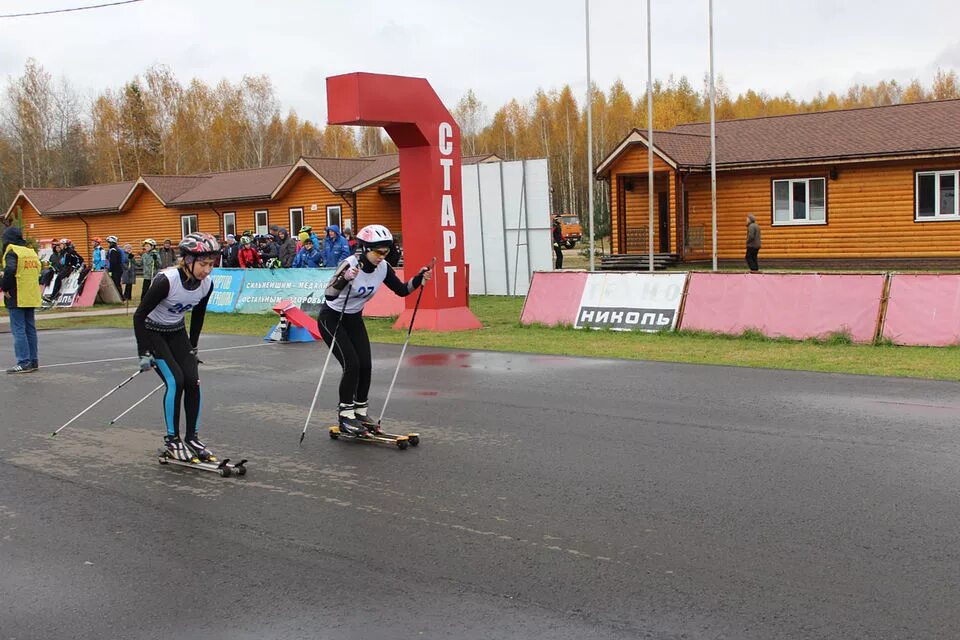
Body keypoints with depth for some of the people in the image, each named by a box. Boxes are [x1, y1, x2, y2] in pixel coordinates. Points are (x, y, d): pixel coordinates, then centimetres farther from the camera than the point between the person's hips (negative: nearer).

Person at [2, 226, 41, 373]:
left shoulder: (11, 252, -11)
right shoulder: (31, 252, 12)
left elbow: (10, 270, -27)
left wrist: (4, 287, -15)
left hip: (17, 299, -7)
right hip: (31, 298, 7)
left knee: (18, 330, -4)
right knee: (30, 329, 13)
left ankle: (24, 362, -6)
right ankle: (33, 361, 17)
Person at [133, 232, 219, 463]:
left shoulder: (207, 284, -12)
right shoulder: (167, 280, -30)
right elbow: (139, 315, -24)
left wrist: (193, 347, 12)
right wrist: (144, 353, -24)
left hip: (177, 332, 5)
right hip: (152, 332, -5)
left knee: (193, 381, -8)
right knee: (175, 381, -18)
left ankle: (192, 438, 4)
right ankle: (172, 440, -4)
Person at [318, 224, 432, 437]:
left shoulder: (383, 268, -11)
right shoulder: (350, 265, -30)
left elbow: (402, 290, -2)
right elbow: (328, 295, -39)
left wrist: (419, 279, -18)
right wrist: (345, 278, -55)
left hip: (354, 319, 6)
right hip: (331, 318, -6)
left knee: (366, 365, -3)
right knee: (351, 364, -16)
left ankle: (360, 411, 15)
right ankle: (345, 415, -3)